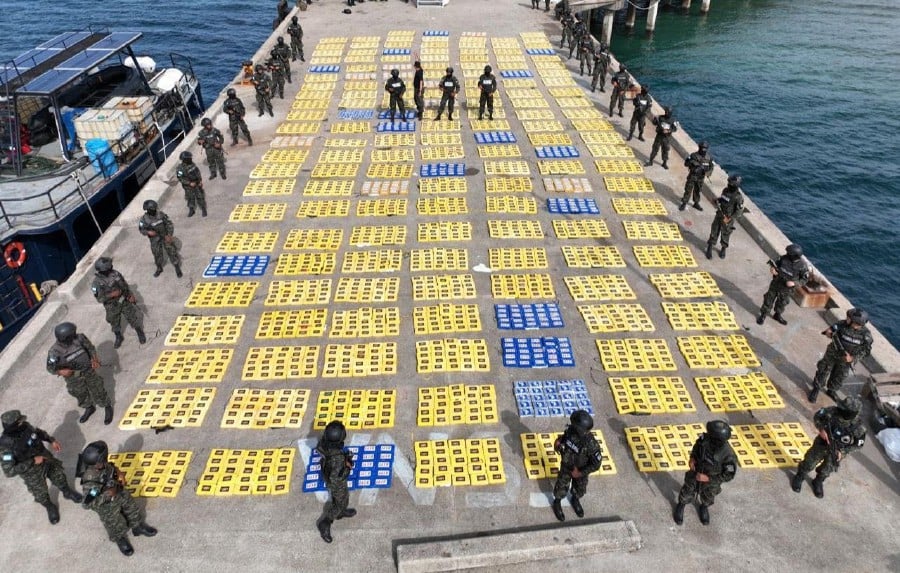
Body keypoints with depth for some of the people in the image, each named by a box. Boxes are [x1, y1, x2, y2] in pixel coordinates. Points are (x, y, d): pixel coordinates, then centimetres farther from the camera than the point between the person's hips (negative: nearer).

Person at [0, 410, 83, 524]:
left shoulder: (24, 427, -22)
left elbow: (38, 432, 2)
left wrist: (52, 440, -8)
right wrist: (32, 461, -32)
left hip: (45, 458, 4)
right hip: (32, 472, -4)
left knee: (60, 477, 27)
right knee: (42, 495, 21)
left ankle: (68, 493, 58)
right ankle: (50, 507, 53)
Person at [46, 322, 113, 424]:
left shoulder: (79, 338, -22)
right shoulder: (54, 351, -25)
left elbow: (90, 348, -4)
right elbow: (50, 368, -11)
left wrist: (94, 359, -17)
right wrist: (61, 371, -28)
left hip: (88, 371, 0)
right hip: (73, 378, 0)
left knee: (97, 392, 12)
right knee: (81, 395, 22)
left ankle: (107, 407, 37)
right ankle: (89, 408, 51)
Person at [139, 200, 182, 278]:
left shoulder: (161, 214, -17)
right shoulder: (144, 219, -17)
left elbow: (169, 224, -10)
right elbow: (141, 229, -4)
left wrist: (169, 235, -17)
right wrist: (148, 232, -24)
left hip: (165, 236, -1)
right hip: (155, 240, 1)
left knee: (172, 252, 2)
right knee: (157, 255, 16)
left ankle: (177, 268, 20)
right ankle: (159, 269, 41)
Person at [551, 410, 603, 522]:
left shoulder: (591, 444, -39)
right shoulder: (570, 430, -27)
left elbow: (596, 464, -26)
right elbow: (564, 437, -1)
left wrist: (580, 473, -21)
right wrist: (559, 442, -21)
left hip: (580, 470, -2)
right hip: (566, 466, 2)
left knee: (580, 489, 27)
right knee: (561, 488, 19)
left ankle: (575, 500, 59)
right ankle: (557, 503, 49)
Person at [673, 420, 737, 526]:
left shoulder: (728, 455, -40)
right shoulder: (706, 437, -31)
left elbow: (728, 476, -23)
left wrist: (708, 478, -27)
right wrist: (692, 457, -18)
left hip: (711, 482, -2)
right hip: (696, 474, 2)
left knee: (707, 499, 29)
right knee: (687, 494, 23)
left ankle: (704, 508, 61)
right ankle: (681, 506, 53)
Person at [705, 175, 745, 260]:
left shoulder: (738, 197, -21)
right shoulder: (725, 190, -3)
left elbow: (739, 212, -19)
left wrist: (729, 219, -21)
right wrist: (717, 201, -6)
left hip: (728, 219, -4)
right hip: (719, 216, 4)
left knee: (725, 235, 14)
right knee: (714, 233, 6)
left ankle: (723, 249, 36)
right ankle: (709, 249, 18)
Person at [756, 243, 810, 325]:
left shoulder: (803, 265, -22)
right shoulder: (783, 258, -17)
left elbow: (805, 279, -12)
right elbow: (776, 265, 0)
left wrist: (794, 283, -26)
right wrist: (773, 269, -22)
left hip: (786, 288, -1)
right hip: (776, 284, 1)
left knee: (782, 303, 21)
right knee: (769, 300, 12)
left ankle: (778, 315, 45)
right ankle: (763, 315, 28)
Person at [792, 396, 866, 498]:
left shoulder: (857, 426, -27)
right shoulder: (832, 412, -27)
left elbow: (859, 443, -12)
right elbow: (817, 416, -8)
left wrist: (843, 451, -18)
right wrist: (821, 429, -23)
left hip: (836, 452, 0)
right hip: (822, 443, 0)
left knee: (826, 470, 21)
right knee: (809, 463, 14)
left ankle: (818, 482, 49)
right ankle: (799, 477, 40)